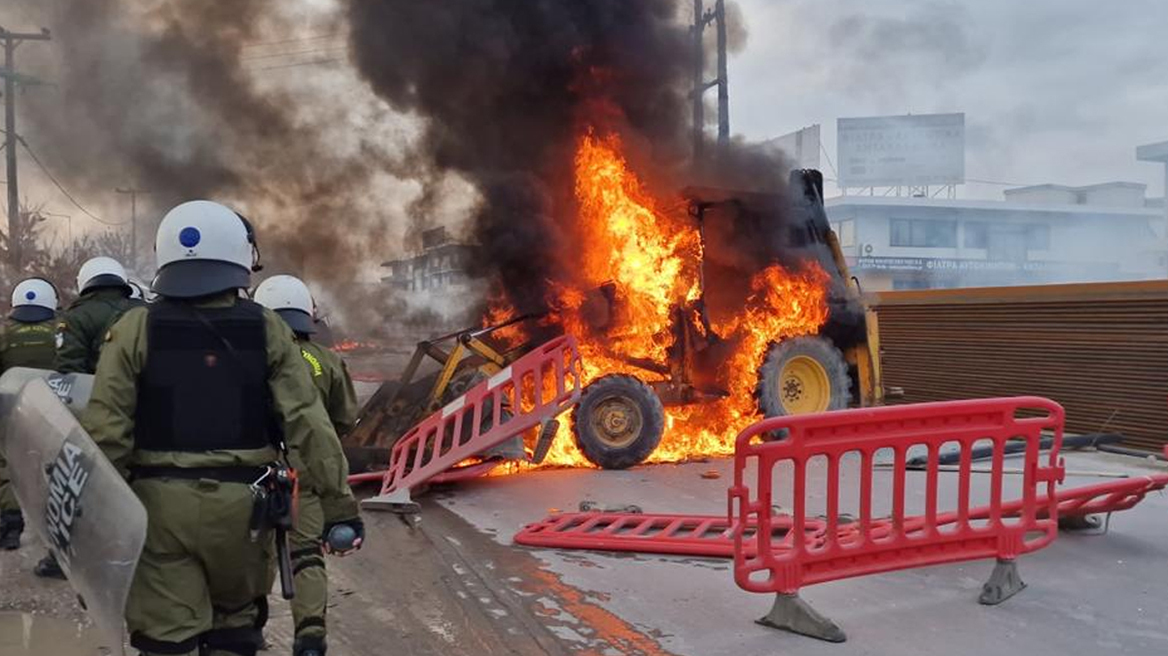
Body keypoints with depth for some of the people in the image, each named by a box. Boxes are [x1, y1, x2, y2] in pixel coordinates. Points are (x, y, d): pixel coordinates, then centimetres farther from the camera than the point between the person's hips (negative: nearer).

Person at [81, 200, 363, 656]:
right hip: (241, 503, 1)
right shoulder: (267, 330, -3)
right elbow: (309, 424, -7)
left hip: (160, 502, 0)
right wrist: (339, 505, -3)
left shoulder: (136, 328, -3)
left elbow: (106, 429, -6)